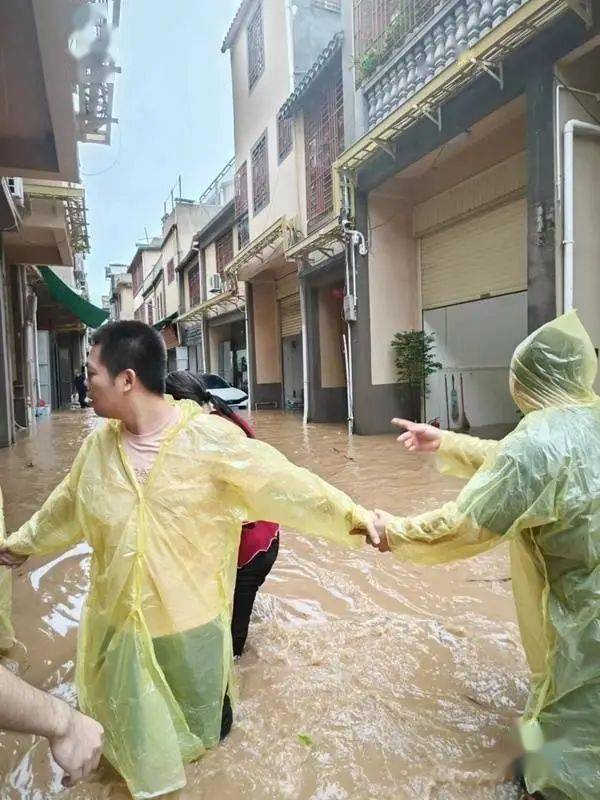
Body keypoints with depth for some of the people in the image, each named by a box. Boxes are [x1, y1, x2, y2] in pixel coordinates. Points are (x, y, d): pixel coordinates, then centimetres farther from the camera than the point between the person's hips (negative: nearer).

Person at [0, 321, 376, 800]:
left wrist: (354, 518, -27)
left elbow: (283, 484, -22)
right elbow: (66, 506, 12)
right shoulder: (99, 446, -5)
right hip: (118, 616, 4)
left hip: (190, 617, -3)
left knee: (194, 724, 24)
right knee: (128, 721, 25)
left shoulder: (208, 437, -22)